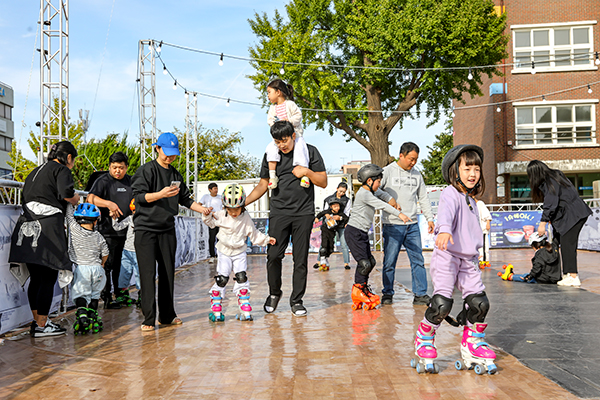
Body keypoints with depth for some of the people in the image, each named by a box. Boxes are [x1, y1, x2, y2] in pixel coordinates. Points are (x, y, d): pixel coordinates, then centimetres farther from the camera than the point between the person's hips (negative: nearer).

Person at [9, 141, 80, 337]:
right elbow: (66, 193, -18)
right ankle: (41, 326, 1)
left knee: (36, 277, 14)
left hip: (27, 226, 8)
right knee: (48, 278, -2)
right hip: (48, 227, -8)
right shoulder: (61, 170, 0)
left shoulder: (36, 171, 24)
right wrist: (75, 200, 5)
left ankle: (37, 321, 21)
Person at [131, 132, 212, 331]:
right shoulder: (146, 170, -2)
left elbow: (185, 199, 19)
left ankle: (167, 315, 15)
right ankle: (148, 318, -2)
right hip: (146, 228, -5)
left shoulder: (176, 175, 15)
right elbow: (139, 196, -11)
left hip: (167, 230, 5)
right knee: (148, 273, -6)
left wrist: (202, 209, 5)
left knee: (168, 272, 6)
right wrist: (161, 194, -25)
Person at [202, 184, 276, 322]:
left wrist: (266, 239, -1)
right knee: (221, 279, -6)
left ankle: (245, 309, -1)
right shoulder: (221, 215, -5)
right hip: (224, 253, 0)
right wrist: (207, 215, -12)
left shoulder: (246, 218, -5)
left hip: (239, 253, 0)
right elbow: (211, 222, 8)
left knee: (241, 278, -8)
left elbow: (254, 234, 4)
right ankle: (216, 309, 5)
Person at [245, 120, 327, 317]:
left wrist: (307, 172, -13)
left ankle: (296, 300, 13)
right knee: (273, 255, -7)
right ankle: (274, 293, 17)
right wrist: (243, 202, 1)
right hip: (279, 212, 1)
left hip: (303, 213, -1)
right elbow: (263, 184, 13)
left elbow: (323, 182, 5)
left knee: (300, 259, 1)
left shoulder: (310, 152, 3)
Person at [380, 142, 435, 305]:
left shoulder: (417, 175, 13)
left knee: (418, 260, 2)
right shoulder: (387, 172, -2)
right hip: (392, 225, -4)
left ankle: (420, 294, 7)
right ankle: (387, 293, 13)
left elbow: (423, 198, 19)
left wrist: (429, 218, 13)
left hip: (412, 225, 4)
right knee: (390, 262, 0)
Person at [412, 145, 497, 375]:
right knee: (441, 303, -13)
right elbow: (445, 213, -33)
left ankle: (472, 345, 18)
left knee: (480, 302, 0)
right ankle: (423, 343, 9)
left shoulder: (471, 199, 17)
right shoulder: (450, 194, -10)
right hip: (447, 256, -8)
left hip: (468, 259, 8)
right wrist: (444, 230, -53)